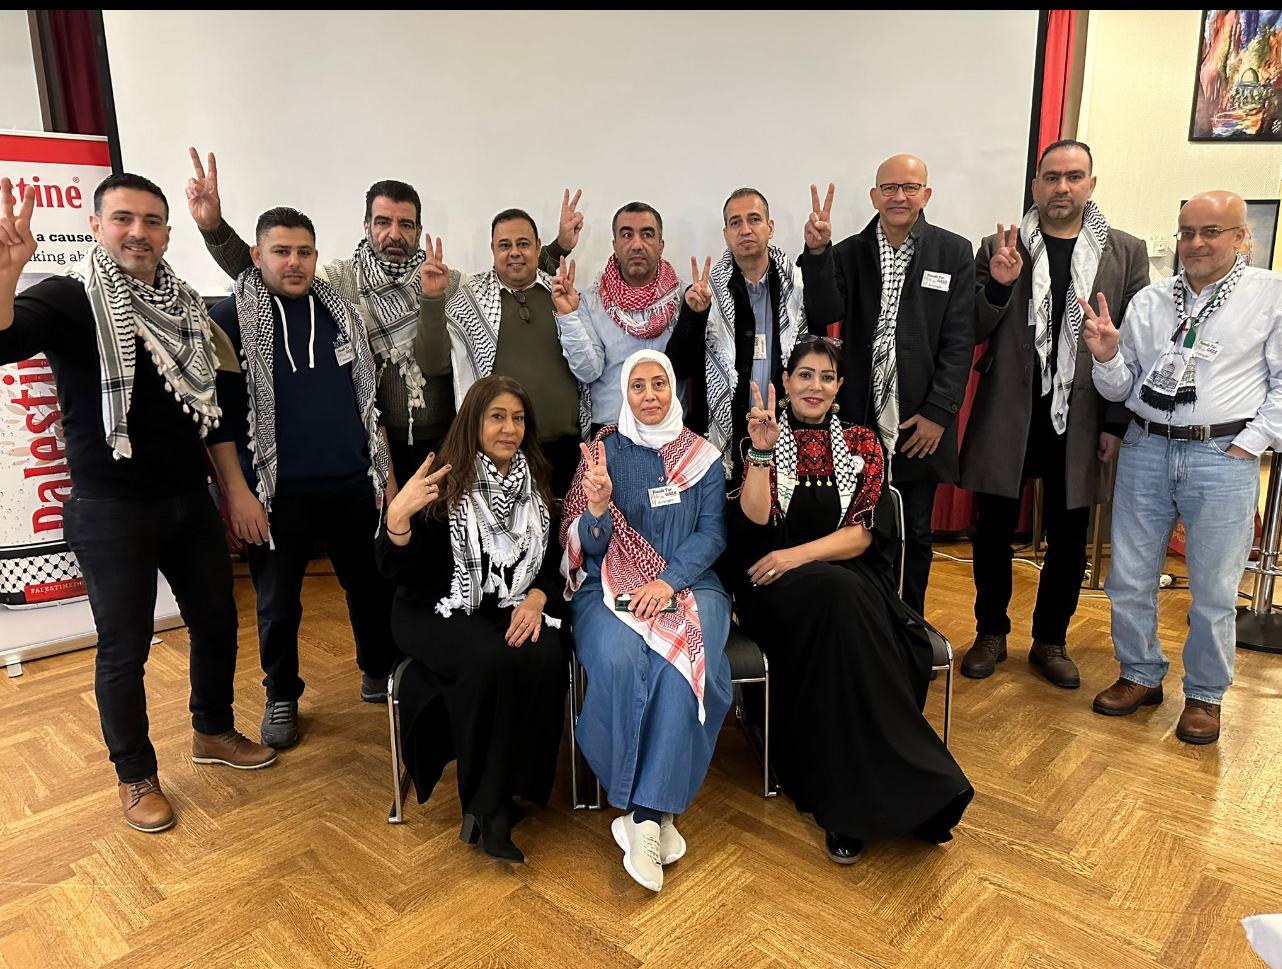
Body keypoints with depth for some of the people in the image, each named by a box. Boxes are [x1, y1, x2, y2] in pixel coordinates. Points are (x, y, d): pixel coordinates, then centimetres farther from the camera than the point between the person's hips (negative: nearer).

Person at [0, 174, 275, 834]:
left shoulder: (184, 304, 6)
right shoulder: (67, 298, -11)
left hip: (190, 500, 6)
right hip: (111, 513, -6)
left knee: (217, 620, 16)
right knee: (124, 649, 7)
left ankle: (213, 731, 39)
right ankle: (136, 777, 27)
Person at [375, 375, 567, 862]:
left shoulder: (538, 485, 7)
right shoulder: (443, 485, -5)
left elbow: (553, 562, 11)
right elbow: (399, 572, -9)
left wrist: (536, 596, -10)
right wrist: (397, 516, -28)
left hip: (514, 610, 4)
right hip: (442, 610, -3)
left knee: (546, 659, -29)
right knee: (490, 663, -34)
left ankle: (491, 804, -14)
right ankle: (488, 805, -12)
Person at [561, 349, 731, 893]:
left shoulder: (704, 457, 9)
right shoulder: (604, 451, 5)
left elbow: (713, 533, 1)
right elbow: (588, 547, 2)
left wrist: (668, 581, -16)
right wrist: (597, 504, -21)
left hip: (687, 584, 1)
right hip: (611, 584, 0)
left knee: (682, 668, -30)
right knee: (618, 661, -31)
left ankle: (646, 811, -19)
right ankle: (653, 813, -15)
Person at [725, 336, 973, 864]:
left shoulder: (861, 443, 12)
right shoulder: (767, 437, 8)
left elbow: (863, 534, 1)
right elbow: (754, 523, -7)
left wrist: (800, 555, -14)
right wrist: (761, 450, -17)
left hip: (849, 577, 2)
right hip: (776, 584, -2)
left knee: (845, 613, -35)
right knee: (838, 596, -35)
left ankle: (849, 800, -26)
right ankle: (914, 788, -26)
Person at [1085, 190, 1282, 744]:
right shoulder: (1149, 302, 9)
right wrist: (1107, 357, -9)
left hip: (1223, 457, -3)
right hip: (1145, 450, 3)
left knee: (1213, 591, 5)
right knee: (1128, 580, 8)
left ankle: (1205, 695, 24)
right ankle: (1141, 676, 28)